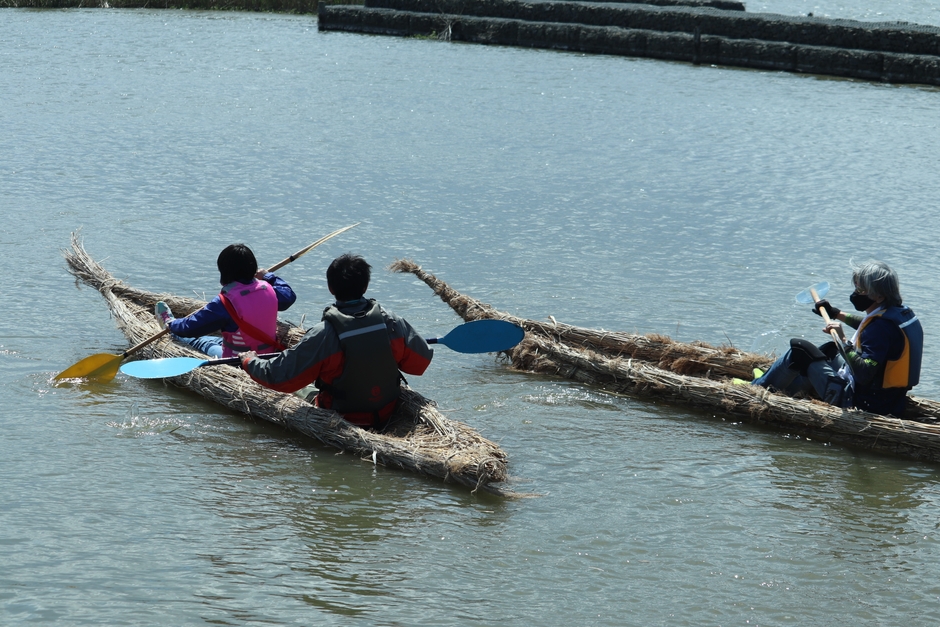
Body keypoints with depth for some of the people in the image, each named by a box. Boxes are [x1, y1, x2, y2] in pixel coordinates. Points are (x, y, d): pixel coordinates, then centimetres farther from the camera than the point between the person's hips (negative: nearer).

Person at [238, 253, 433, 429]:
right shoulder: (392, 323, -15)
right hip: (387, 416, 4)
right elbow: (421, 363, -3)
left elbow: (280, 377, -20)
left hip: (342, 422, -4)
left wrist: (249, 361, -1)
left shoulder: (323, 335, -25)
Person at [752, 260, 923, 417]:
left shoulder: (883, 326, -26)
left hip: (860, 403, -10)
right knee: (830, 350, 31)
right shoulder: (901, 313, 3)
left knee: (799, 349, 1)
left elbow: (864, 375, -33)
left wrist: (843, 341, -34)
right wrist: (837, 314, 32)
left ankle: (758, 387, 21)